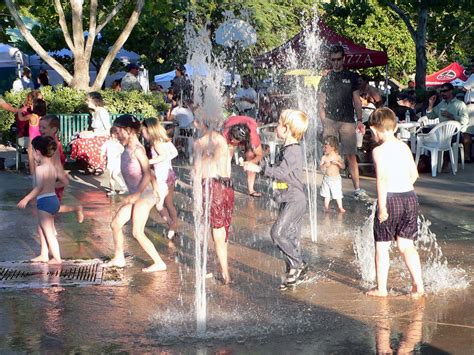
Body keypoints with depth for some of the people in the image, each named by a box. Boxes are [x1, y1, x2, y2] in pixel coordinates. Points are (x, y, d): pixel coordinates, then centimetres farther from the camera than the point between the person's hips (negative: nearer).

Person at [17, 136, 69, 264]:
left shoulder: (40, 168, -17)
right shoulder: (53, 167, 8)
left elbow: (39, 187, -26)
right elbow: (64, 181, 12)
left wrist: (26, 199, -21)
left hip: (44, 201, -9)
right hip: (53, 198, 9)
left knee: (48, 232, 0)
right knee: (42, 228, 21)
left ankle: (57, 258, 6)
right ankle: (44, 255, 27)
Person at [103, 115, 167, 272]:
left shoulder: (137, 149, -17)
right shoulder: (127, 149, 9)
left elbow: (147, 173, -22)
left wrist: (137, 194, -22)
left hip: (144, 195, -9)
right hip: (135, 196, 9)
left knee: (137, 232, -7)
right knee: (116, 224, 13)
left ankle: (159, 263, 1)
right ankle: (118, 258, 27)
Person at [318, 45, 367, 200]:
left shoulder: (351, 77, 12)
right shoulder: (326, 79, 11)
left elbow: (356, 101, 11)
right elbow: (321, 103, 8)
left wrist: (359, 120, 1)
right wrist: (324, 122, -4)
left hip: (347, 121, 0)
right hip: (330, 122, 0)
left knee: (351, 156, -4)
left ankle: (357, 189, -5)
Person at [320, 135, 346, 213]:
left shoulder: (337, 157, -5)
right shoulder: (324, 157, -1)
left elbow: (343, 166, -7)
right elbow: (320, 167, -3)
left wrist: (337, 163, -22)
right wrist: (325, 165, -22)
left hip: (336, 178, -2)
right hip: (327, 178, 2)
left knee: (338, 194, 1)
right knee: (326, 195, 7)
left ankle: (340, 207, 9)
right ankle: (326, 207, 15)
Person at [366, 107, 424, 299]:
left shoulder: (379, 150, -10)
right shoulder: (405, 147, 10)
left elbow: (382, 179, -19)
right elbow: (414, 174, 15)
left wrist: (382, 207, -19)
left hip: (391, 199, -6)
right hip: (410, 197, 6)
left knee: (382, 246, 8)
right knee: (406, 245, 14)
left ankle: (381, 288, 13)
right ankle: (418, 285, 8)